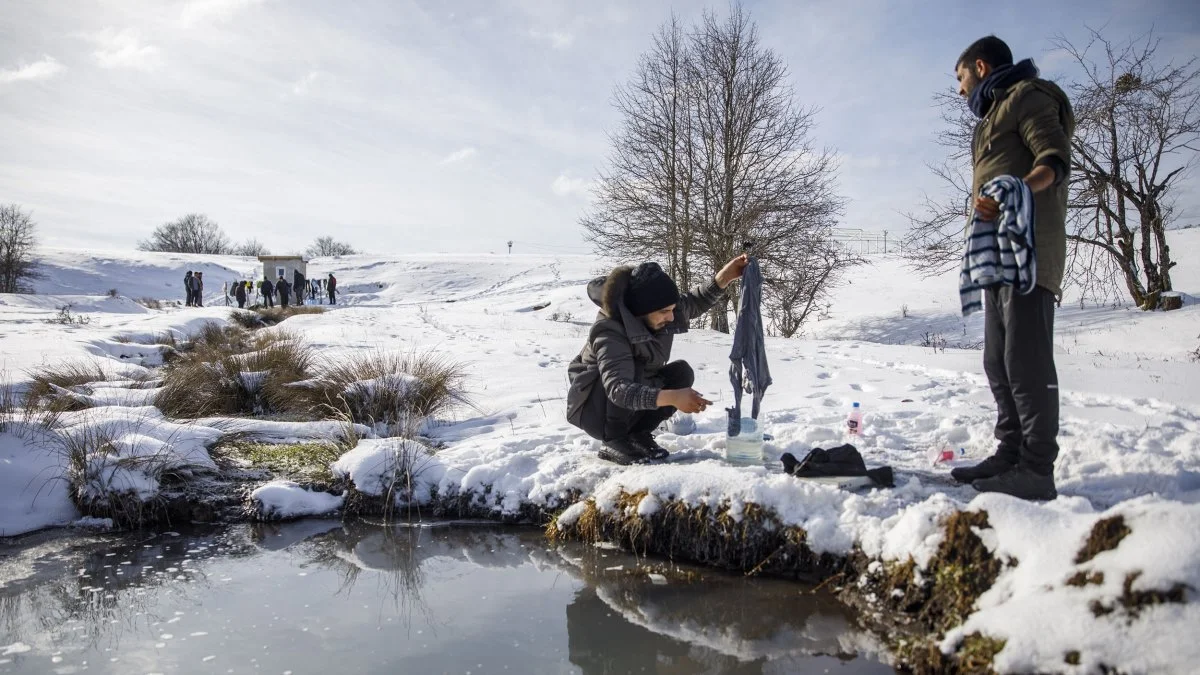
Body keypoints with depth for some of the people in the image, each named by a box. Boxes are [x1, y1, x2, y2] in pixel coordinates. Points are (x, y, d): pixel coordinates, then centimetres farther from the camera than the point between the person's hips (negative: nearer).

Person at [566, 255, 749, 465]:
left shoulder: (658, 316, -13)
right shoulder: (609, 333, -34)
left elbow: (695, 303, 7)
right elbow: (618, 389, -48)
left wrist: (723, 278, -12)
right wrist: (672, 398, -60)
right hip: (593, 412, -7)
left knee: (682, 372, -11)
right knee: (634, 372, -33)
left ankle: (638, 434, -1)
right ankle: (614, 442, -18)